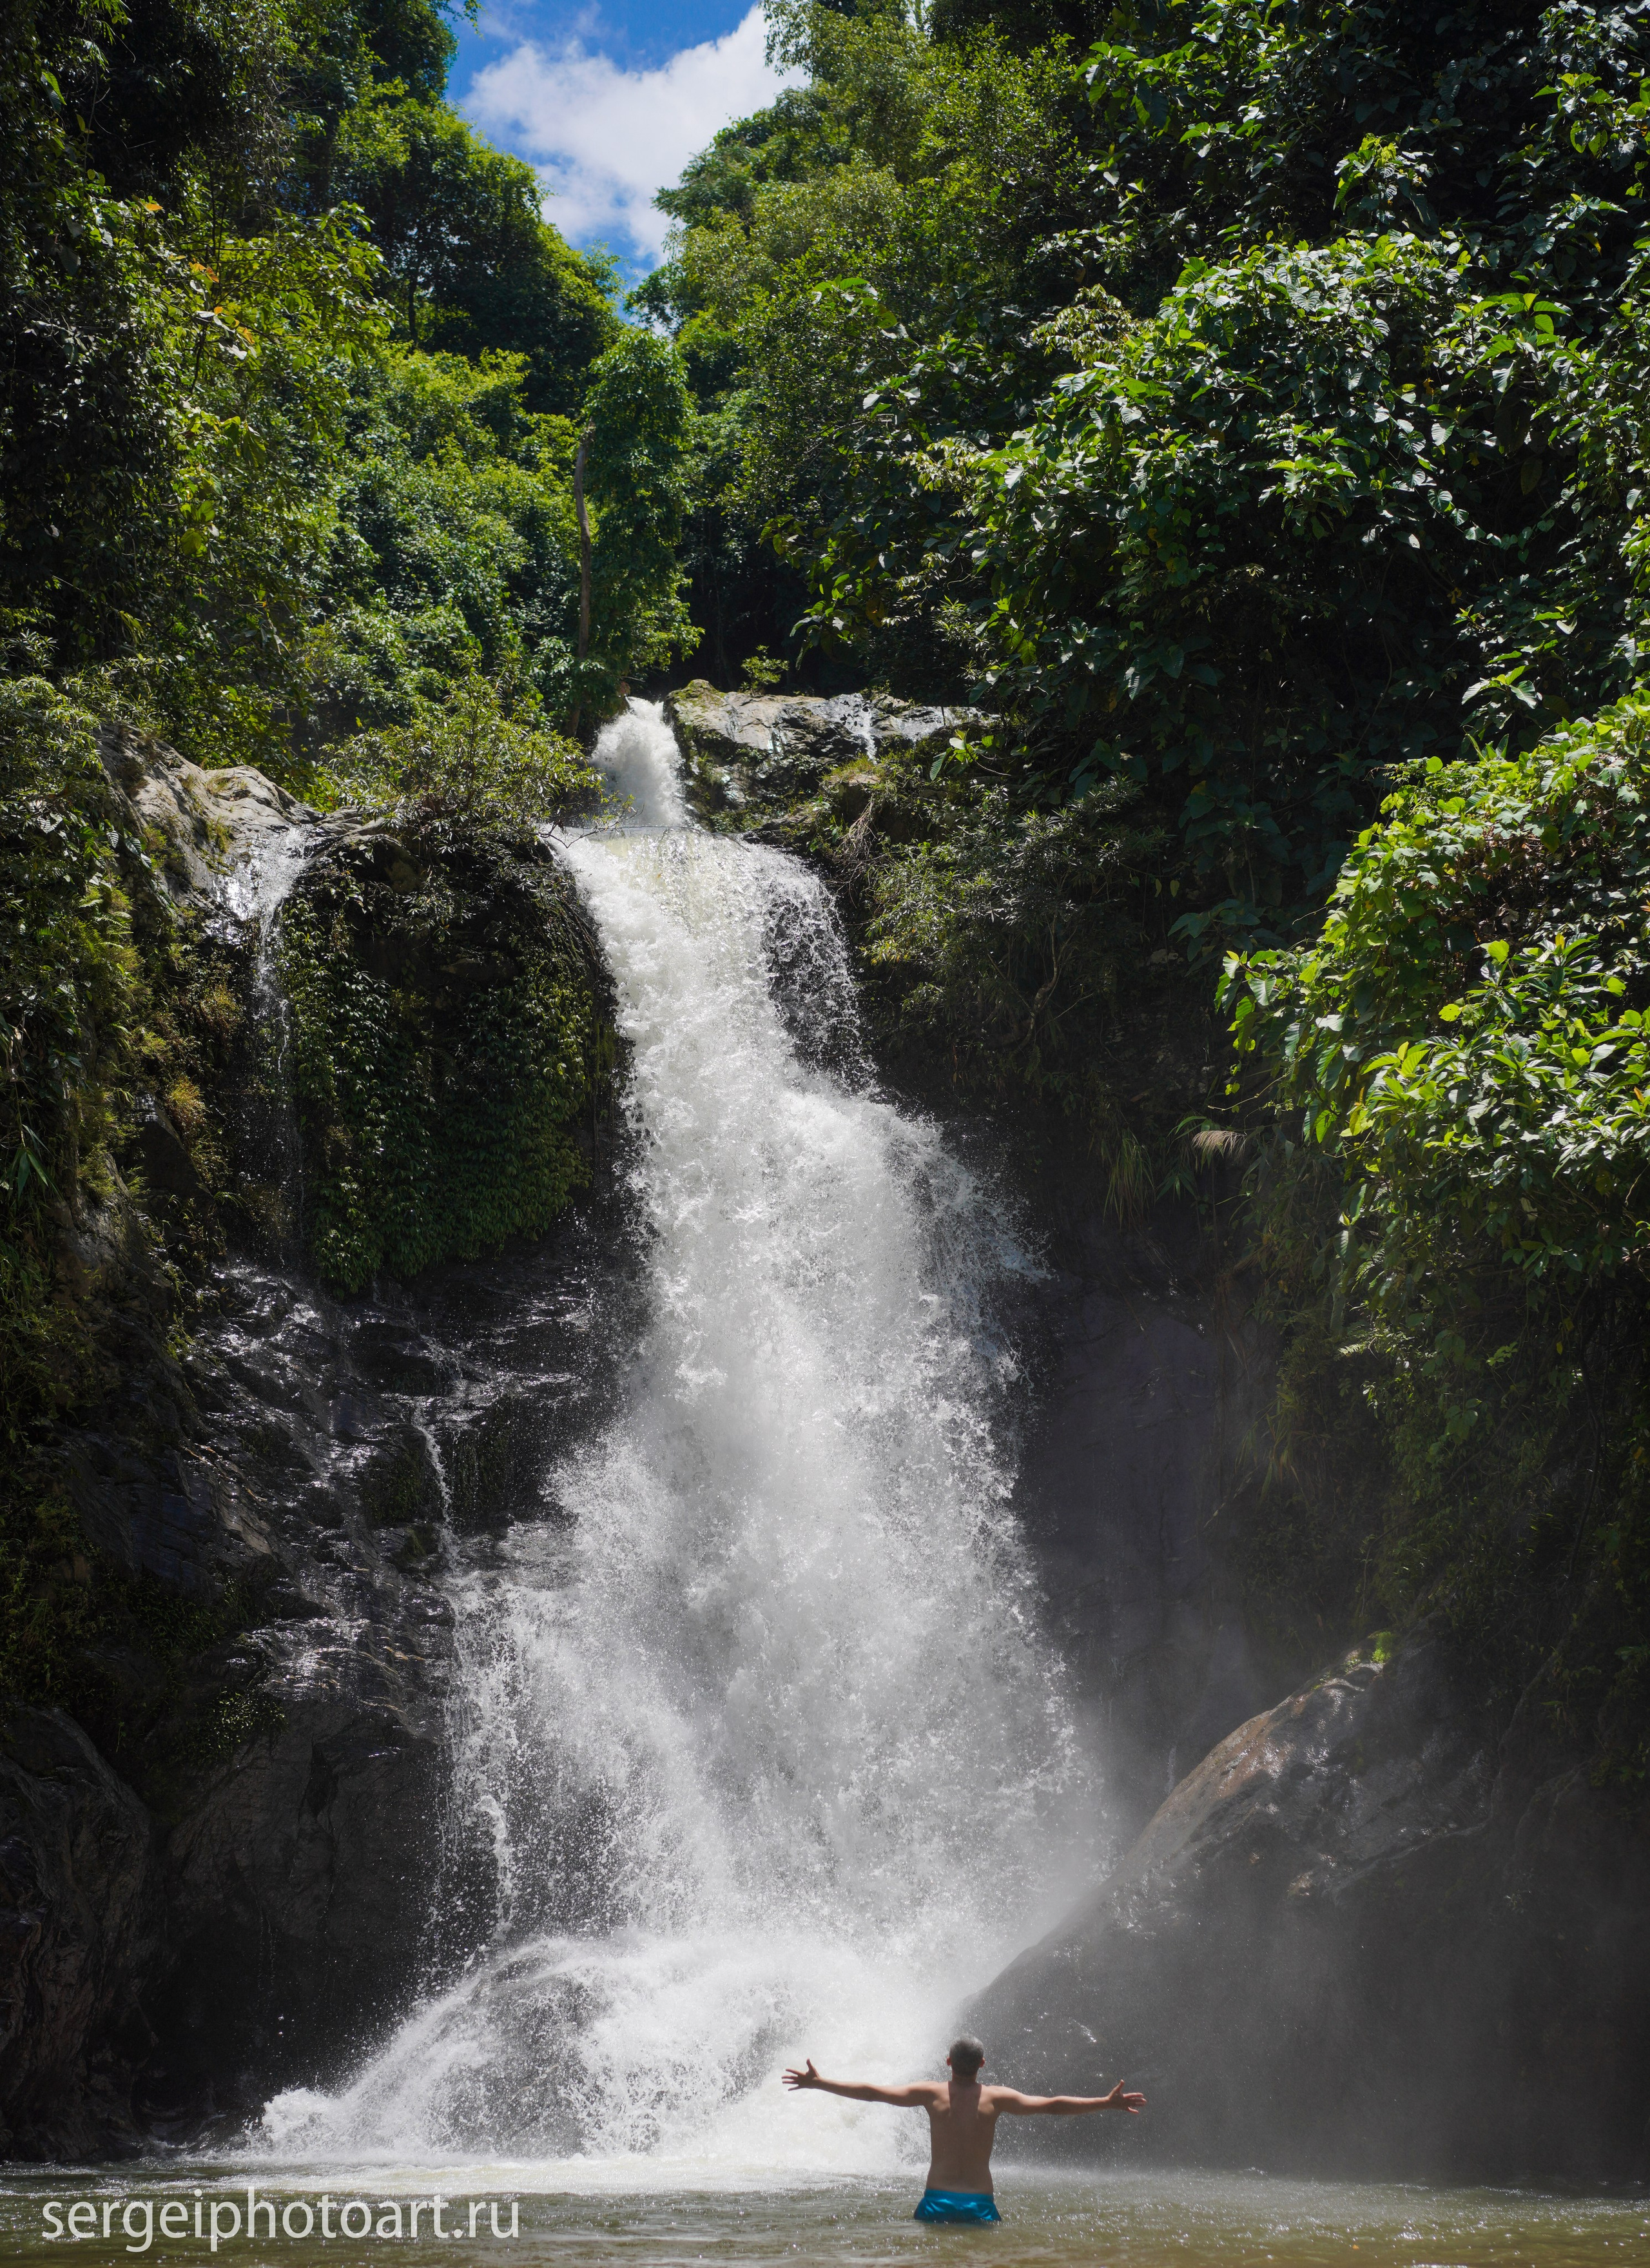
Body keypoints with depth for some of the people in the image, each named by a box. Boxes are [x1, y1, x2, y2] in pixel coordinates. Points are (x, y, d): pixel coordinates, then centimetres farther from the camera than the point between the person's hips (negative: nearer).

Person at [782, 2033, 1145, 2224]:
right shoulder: (996, 2098, 3)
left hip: (937, 2201, 0)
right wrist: (1107, 2103, 6)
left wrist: (818, 2083, 9)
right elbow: (1051, 2106, 1)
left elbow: (872, 2092, 2)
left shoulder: (931, 2093, 3)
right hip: (980, 2205, 0)